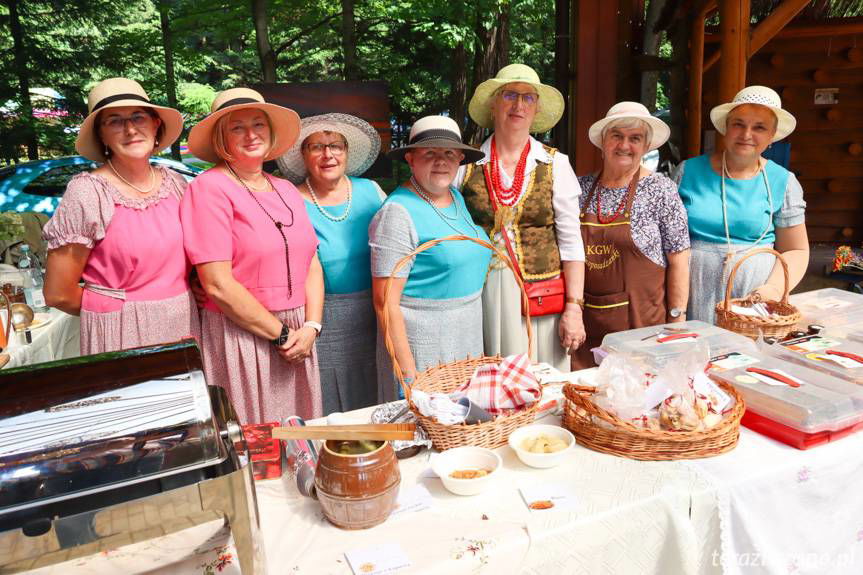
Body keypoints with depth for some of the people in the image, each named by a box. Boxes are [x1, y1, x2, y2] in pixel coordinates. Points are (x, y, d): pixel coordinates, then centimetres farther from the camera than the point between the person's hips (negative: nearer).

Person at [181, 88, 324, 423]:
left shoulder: (286, 190, 10)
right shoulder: (210, 188, -10)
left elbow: (312, 264, 9)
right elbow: (218, 285, -16)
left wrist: (311, 326, -5)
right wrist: (281, 334, -11)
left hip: (297, 338, 6)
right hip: (240, 334, -6)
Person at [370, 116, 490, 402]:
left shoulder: (457, 197, 7)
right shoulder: (398, 213, -17)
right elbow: (386, 303, -19)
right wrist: (408, 372, -21)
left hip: (468, 335, 8)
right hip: (421, 341, -8)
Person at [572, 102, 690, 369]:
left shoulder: (661, 191, -5)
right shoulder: (582, 188, 5)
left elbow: (678, 261, -5)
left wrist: (677, 322, -8)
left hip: (641, 321, -3)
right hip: (586, 320, 3)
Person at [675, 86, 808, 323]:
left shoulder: (783, 182, 4)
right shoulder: (689, 171, 3)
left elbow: (795, 250, 9)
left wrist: (774, 288, -10)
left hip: (752, 298, 0)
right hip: (693, 299, 0)